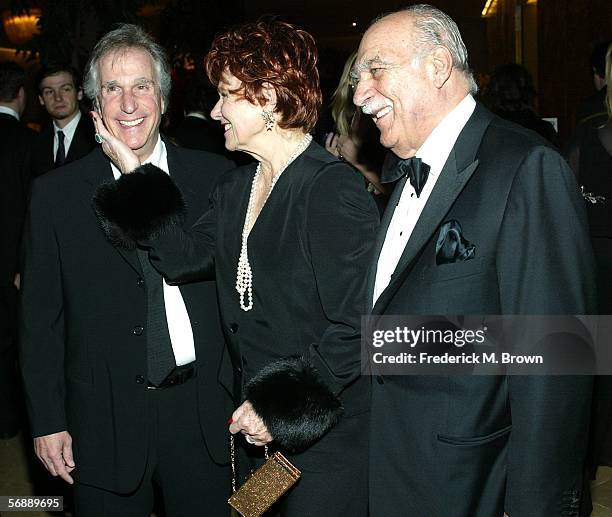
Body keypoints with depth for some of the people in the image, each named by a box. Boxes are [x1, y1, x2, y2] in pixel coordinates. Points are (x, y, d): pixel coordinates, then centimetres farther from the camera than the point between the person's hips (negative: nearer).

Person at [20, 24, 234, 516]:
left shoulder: (215, 176, -1)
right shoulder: (55, 194, -3)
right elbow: (41, 319, 0)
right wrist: (47, 421, -1)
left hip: (204, 415, 1)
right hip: (105, 420, -1)